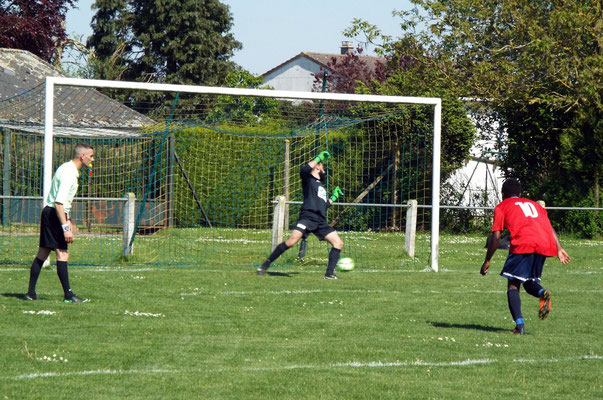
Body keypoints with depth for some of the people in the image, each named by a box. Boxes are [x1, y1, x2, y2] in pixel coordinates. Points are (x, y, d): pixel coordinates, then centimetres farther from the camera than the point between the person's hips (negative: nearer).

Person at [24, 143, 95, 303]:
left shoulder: (71, 170, 14)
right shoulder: (68, 173, -19)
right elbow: (58, 203, -25)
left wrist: (68, 220, 27)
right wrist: (66, 228, -27)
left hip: (49, 213, 11)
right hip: (54, 214, -11)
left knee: (42, 254, 12)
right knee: (62, 254, -11)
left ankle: (31, 292, 16)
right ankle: (68, 295, -12)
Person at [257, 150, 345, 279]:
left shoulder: (320, 185, 30)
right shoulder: (308, 179, 8)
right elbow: (304, 170, -17)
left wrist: (334, 196, 31)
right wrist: (318, 158, -12)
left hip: (320, 221, 8)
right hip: (307, 217, -8)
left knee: (338, 243, -1)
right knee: (291, 241, -22)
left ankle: (329, 274, 1)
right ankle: (266, 264, -12)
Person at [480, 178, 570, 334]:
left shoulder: (502, 207, 19)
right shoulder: (534, 204, 33)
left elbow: (496, 236, 9)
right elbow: (550, 228, 20)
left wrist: (487, 261, 14)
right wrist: (559, 249, 14)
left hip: (523, 245, -5)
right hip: (545, 245, 5)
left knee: (513, 285, 3)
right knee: (529, 283, 19)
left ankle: (519, 323, -16)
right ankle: (542, 293, -16)